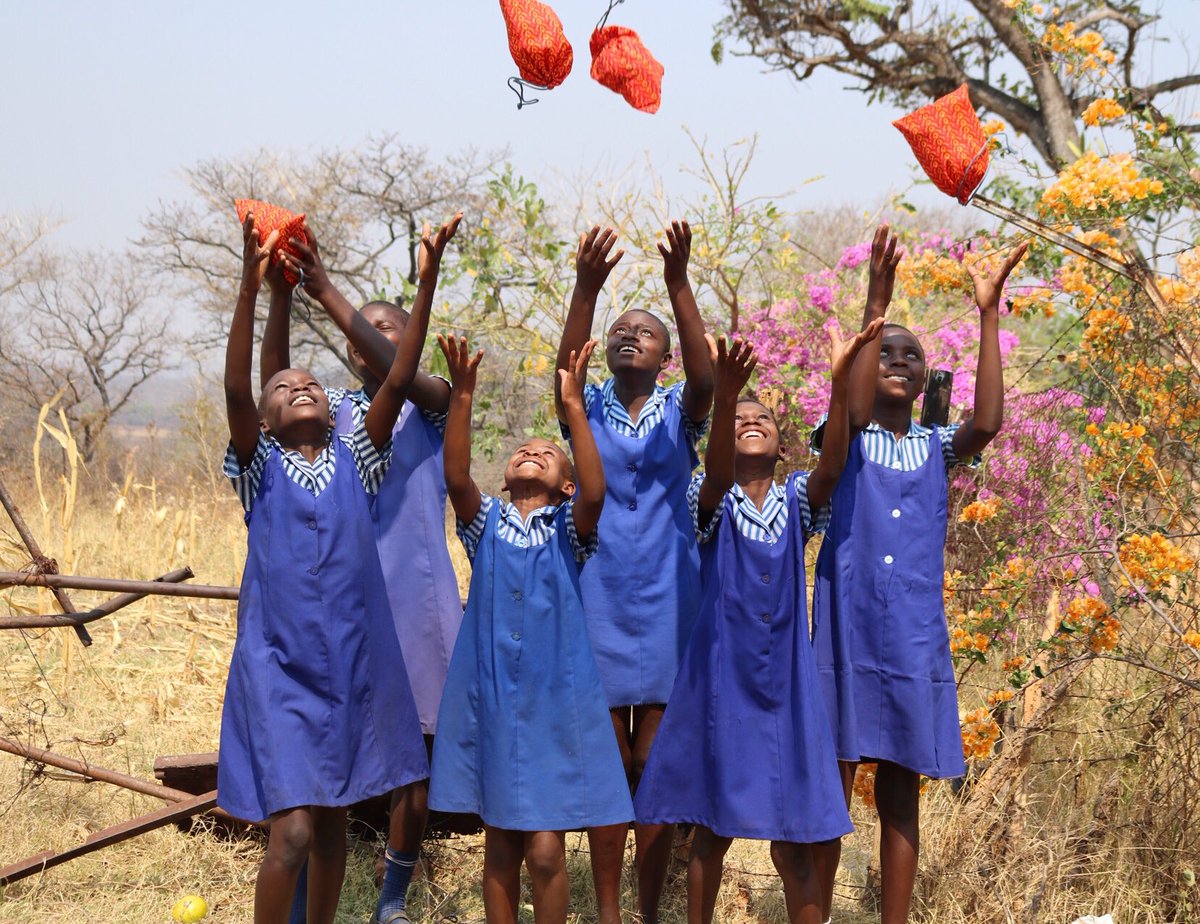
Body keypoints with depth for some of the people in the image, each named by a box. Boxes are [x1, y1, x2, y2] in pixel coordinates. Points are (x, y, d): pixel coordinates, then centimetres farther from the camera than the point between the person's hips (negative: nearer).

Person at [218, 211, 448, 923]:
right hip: (280, 668, -3)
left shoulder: (354, 461, 7)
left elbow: (398, 383, -3)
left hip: (355, 666, 3)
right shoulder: (260, 467, 1)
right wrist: (250, 286, -25)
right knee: (292, 832, -12)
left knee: (333, 822, 13)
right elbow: (235, 389, -15)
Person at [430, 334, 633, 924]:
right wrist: (461, 399, -23)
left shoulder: (568, 529, 3)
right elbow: (456, 477, -12)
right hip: (490, 698, 2)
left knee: (545, 849, -5)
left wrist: (573, 406, -24)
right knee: (500, 844, 8)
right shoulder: (486, 523, 7)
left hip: (555, 700, -1)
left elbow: (595, 491, -18)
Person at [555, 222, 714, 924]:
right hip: (599, 597, 0)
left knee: (655, 763, 3)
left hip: (665, 602, 0)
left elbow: (706, 376, -18)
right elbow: (564, 370, -17)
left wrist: (680, 284, -30)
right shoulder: (587, 410, 5)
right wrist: (586, 290, -32)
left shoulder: (680, 411, 5)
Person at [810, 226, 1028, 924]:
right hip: (847, 630, -2)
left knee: (901, 796, 6)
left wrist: (988, 316, -13)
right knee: (828, 789, 1)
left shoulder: (937, 448, 12)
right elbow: (855, 410, -18)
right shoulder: (844, 438, 6)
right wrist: (875, 308, -26)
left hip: (915, 636, 2)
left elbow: (987, 423, -9)